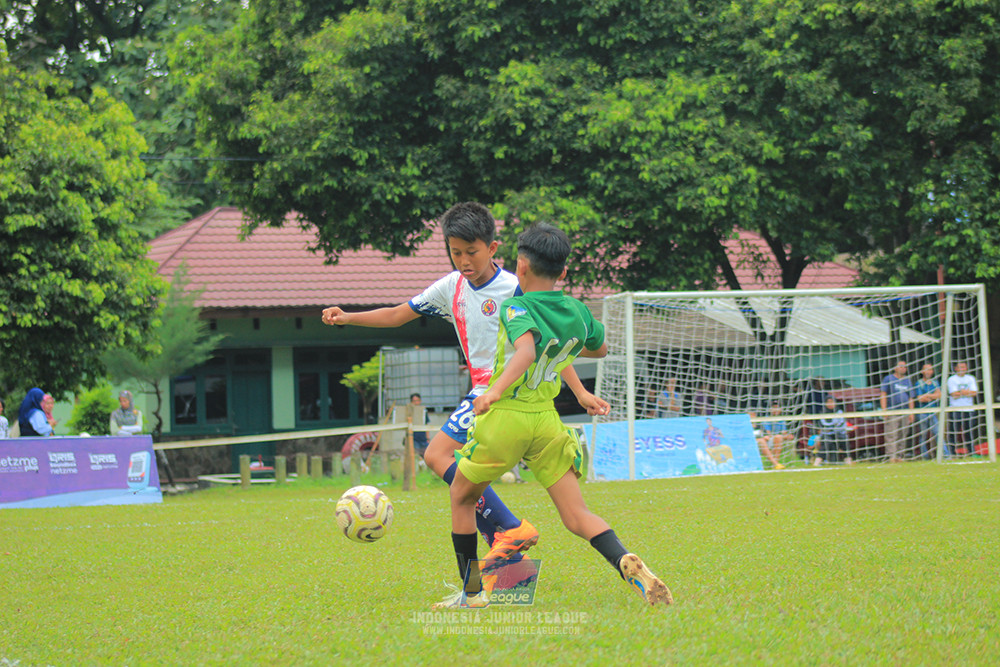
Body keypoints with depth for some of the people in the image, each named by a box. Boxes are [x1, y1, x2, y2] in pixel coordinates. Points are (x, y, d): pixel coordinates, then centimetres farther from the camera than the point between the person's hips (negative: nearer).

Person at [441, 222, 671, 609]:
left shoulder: (517, 309, -10)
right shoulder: (578, 312, 8)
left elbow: (526, 349, -31)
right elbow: (599, 348, 28)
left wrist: (495, 390, -42)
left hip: (506, 417, -4)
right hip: (547, 419, 4)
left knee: (462, 497, 19)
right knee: (577, 516, -1)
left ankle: (472, 592, 22)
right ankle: (626, 563, -29)